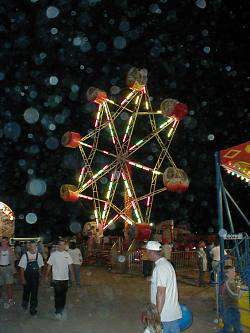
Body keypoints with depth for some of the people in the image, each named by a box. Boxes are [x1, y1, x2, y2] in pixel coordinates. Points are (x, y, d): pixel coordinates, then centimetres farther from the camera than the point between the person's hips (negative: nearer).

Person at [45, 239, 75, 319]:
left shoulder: (67, 254, 4)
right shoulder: (53, 254, -7)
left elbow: (70, 265, 8)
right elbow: (49, 266, -1)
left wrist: (72, 275, 6)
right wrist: (46, 275, -1)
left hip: (65, 278, 4)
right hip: (56, 279, -4)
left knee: (63, 295, 13)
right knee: (58, 295, -5)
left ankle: (61, 309, 27)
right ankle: (58, 312, 4)